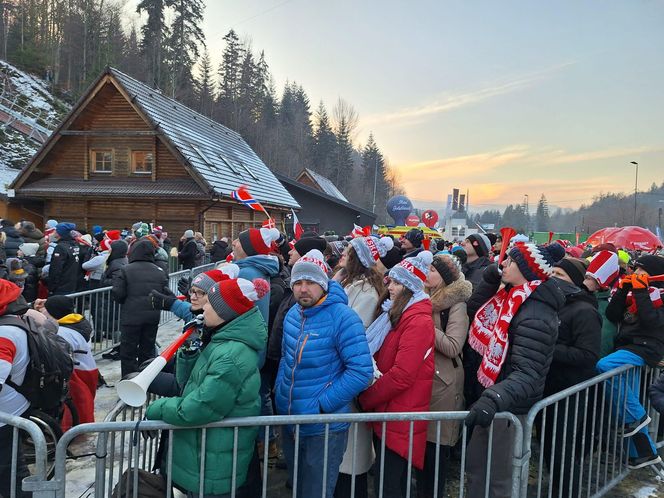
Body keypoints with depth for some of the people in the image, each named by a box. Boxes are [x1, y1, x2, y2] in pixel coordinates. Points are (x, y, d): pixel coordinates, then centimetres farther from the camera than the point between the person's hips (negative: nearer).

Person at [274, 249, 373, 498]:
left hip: (323, 428, -7)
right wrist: (279, 391, 4)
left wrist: (322, 405, -21)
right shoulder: (292, 314, 3)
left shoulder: (343, 317, -20)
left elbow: (361, 372, -23)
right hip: (289, 423, 7)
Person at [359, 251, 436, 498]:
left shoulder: (418, 321, -19)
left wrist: (365, 398, -13)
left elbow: (402, 376, -24)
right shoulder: (394, 314, 10)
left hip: (400, 417, -9)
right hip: (385, 411, 9)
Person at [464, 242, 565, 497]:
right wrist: (489, 280, -2)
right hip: (494, 396, 9)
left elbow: (527, 374, -30)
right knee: (475, 466, 22)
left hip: (511, 407, -9)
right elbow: (476, 311, 14)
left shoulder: (535, 316, -26)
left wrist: (493, 399, -46)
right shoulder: (514, 297, 1)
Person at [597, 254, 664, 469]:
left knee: (604, 366, -30)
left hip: (645, 347, -8)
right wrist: (623, 290, -2)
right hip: (629, 347, 8)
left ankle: (636, 416, -13)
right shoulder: (635, 291, 18)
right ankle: (645, 452, 21)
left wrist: (640, 291, -17)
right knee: (627, 401, 8)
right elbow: (612, 315, 7)